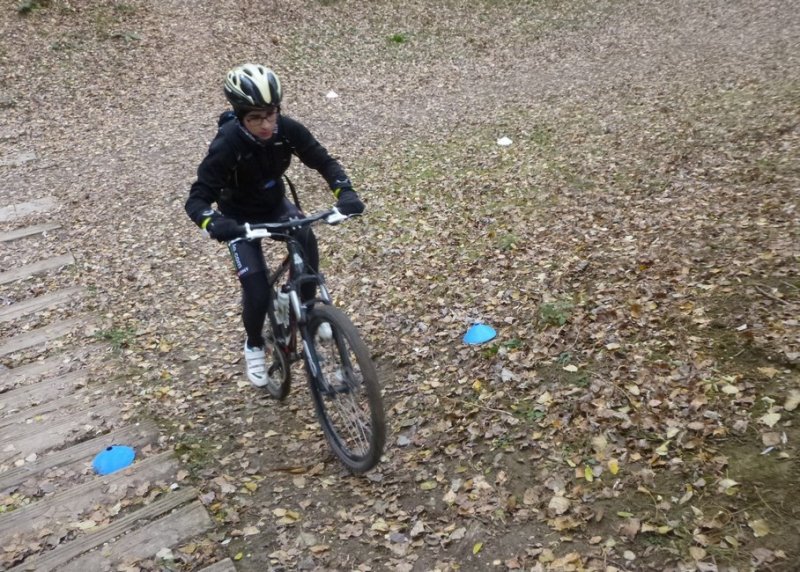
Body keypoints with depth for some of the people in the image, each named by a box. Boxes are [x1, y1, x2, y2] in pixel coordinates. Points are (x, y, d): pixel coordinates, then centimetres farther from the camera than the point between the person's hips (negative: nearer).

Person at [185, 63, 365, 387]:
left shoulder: (287, 129, -23)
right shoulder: (226, 147, -32)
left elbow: (324, 162, -16)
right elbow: (197, 199, -31)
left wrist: (345, 193, -36)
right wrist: (213, 222, -54)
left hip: (276, 205, 3)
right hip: (240, 218, -3)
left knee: (306, 241, -27)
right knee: (256, 290, -14)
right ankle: (254, 345, 18)